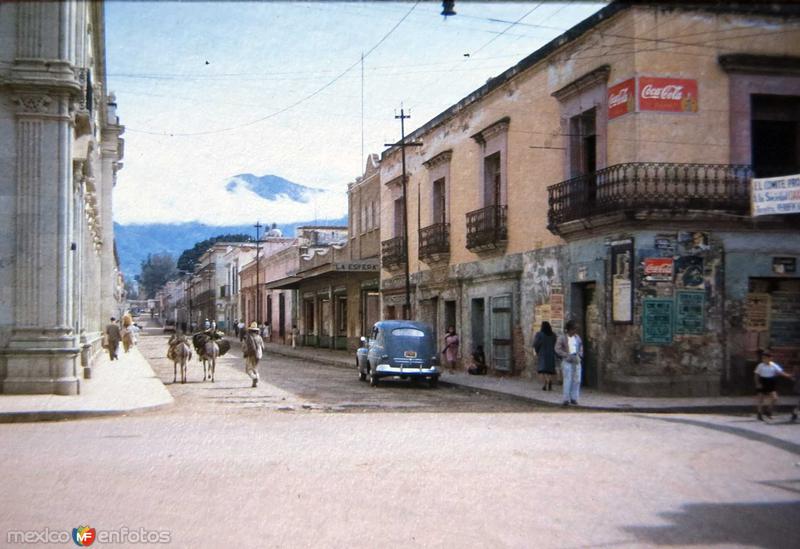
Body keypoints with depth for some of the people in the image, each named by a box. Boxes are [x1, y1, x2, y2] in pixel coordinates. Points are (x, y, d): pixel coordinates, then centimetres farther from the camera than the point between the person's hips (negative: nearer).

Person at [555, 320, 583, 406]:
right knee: (567, 380, -10)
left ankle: (574, 399, 8)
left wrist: (579, 356, 0)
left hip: (576, 361, 5)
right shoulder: (562, 338, -4)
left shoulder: (577, 337, 11)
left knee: (576, 380, 0)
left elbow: (581, 348, 18)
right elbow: (557, 349, -8)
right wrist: (568, 356, -14)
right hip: (567, 361, -5)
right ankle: (565, 400, -7)